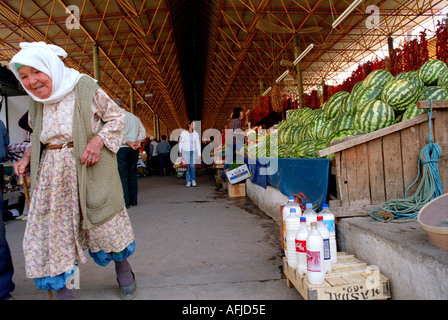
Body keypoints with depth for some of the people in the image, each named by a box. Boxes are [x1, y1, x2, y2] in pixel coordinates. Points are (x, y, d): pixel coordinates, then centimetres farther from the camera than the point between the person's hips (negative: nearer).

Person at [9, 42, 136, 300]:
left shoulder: (85, 87, -8)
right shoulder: (37, 101, 9)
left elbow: (117, 116, -2)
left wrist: (98, 139, -18)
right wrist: (28, 156, 4)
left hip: (90, 170, -4)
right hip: (52, 176, 5)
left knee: (105, 223, 6)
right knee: (50, 228, 3)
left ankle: (123, 266, 34)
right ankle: (62, 288, 22)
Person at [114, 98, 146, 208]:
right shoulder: (135, 117, 16)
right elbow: (143, 131, 9)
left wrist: (128, 143, -15)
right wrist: (139, 141, -4)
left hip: (122, 148, -6)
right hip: (134, 150, 6)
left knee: (122, 175, -3)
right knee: (133, 174, 10)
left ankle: (125, 202, -5)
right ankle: (133, 200, 15)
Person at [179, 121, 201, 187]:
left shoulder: (196, 134, -2)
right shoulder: (183, 133, -7)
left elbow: (198, 144, 0)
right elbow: (180, 142, 3)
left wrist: (199, 154, -3)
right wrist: (180, 152, 6)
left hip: (193, 152, 1)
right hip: (185, 151, -1)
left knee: (193, 166, -6)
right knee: (187, 167, -1)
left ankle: (193, 180, 16)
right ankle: (188, 181, 11)